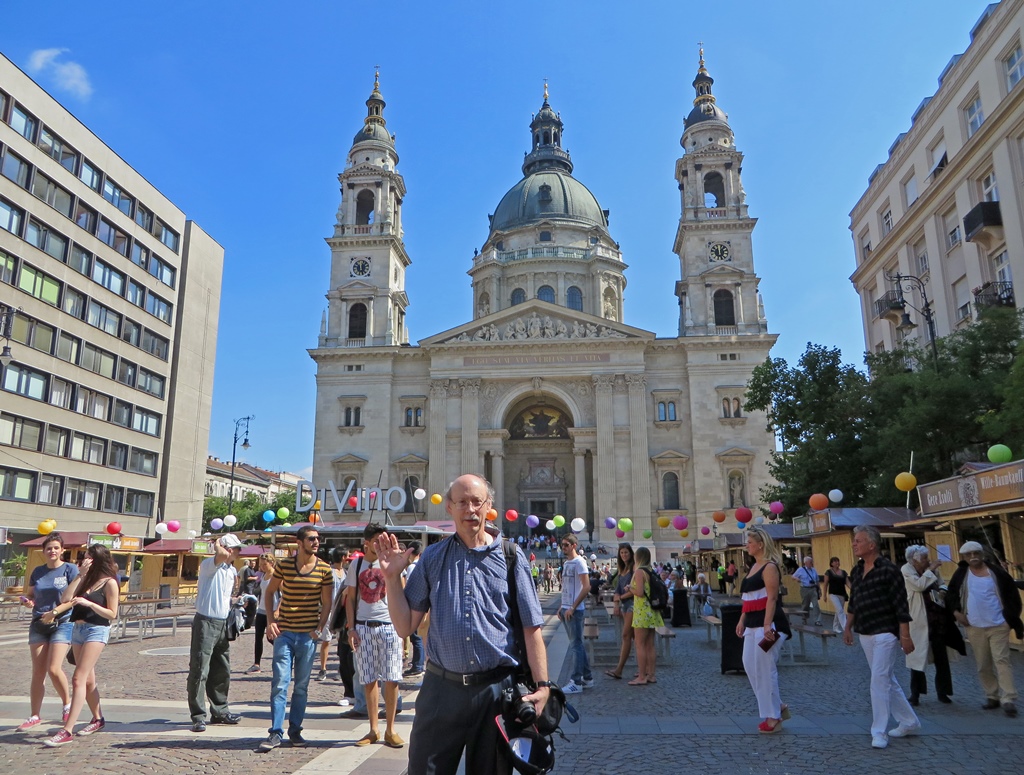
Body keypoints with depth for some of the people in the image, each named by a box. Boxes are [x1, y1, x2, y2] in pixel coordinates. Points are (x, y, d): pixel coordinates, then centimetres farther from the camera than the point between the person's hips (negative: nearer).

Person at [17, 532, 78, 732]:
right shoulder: (38, 572, 9)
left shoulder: (70, 569, -4)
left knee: (54, 669, -12)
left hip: (62, 624, -4)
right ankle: (34, 715, 15)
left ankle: (67, 704, 10)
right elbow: (29, 595, 18)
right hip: (38, 625, 4)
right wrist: (27, 601, -4)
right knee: (38, 672, 5)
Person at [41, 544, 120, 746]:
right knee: (88, 680, 15)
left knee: (79, 679, -14)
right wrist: (80, 575, -4)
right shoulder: (87, 579, 13)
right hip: (78, 629, 8)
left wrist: (89, 603, -21)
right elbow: (65, 599, 0)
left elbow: (112, 614, -9)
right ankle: (98, 719, 30)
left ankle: (67, 731, -14)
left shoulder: (109, 583, -7)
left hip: (96, 631, -8)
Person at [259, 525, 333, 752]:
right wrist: (270, 621, 1)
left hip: (308, 634, 1)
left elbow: (326, 603, 4)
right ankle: (276, 732, 6)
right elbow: (269, 592, 10)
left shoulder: (324, 570, -1)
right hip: (284, 632, -1)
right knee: (280, 683, -2)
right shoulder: (284, 566, -2)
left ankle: (295, 730, 21)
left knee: (302, 686, 9)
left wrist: (319, 629, -5)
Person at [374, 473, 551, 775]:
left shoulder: (510, 557, -2)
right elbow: (405, 626, 3)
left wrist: (542, 686, -8)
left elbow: (531, 629, -2)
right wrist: (392, 577, -7)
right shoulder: (432, 557, 3)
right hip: (441, 688, 1)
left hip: (496, 690, -1)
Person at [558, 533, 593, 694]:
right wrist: (561, 607, 14)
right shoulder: (566, 563, 15)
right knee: (576, 644, 14)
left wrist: (572, 608, -19)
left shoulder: (579, 562, -11)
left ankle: (576, 682, 0)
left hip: (575, 610, -9)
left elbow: (586, 587, -18)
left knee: (575, 645, -4)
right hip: (566, 608, 9)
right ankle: (587, 678, 23)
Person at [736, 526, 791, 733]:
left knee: (765, 668, -3)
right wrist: (742, 620, 19)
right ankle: (777, 706, 23)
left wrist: (767, 625, -27)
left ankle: (774, 717, 9)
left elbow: (772, 598, -21)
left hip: (767, 624, -10)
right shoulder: (754, 566, 15)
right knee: (750, 665, 10)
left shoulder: (769, 567, -13)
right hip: (753, 624, 10)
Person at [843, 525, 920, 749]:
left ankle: (879, 732, 1)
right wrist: (848, 627, 16)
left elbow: (901, 606, -15)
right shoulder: (856, 572, 8)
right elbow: (853, 603, 18)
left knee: (879, 681, -7)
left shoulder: (889, 570, -14)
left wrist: (905, 636, -17)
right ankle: (909, 722, 30)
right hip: (865, 635, 8)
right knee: (888, 681, 16)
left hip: (885, 634, -8)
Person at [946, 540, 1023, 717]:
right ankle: (992, 696, 20)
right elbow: (951, 594, 13)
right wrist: (956, 611, -1)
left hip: (998, 626, -3)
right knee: (983, 665, 8)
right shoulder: (961, 574, 2)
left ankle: (1008, 699, -6)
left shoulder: (996, 571, -3)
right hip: (974, 628, 3)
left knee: (1001, 660, -8)